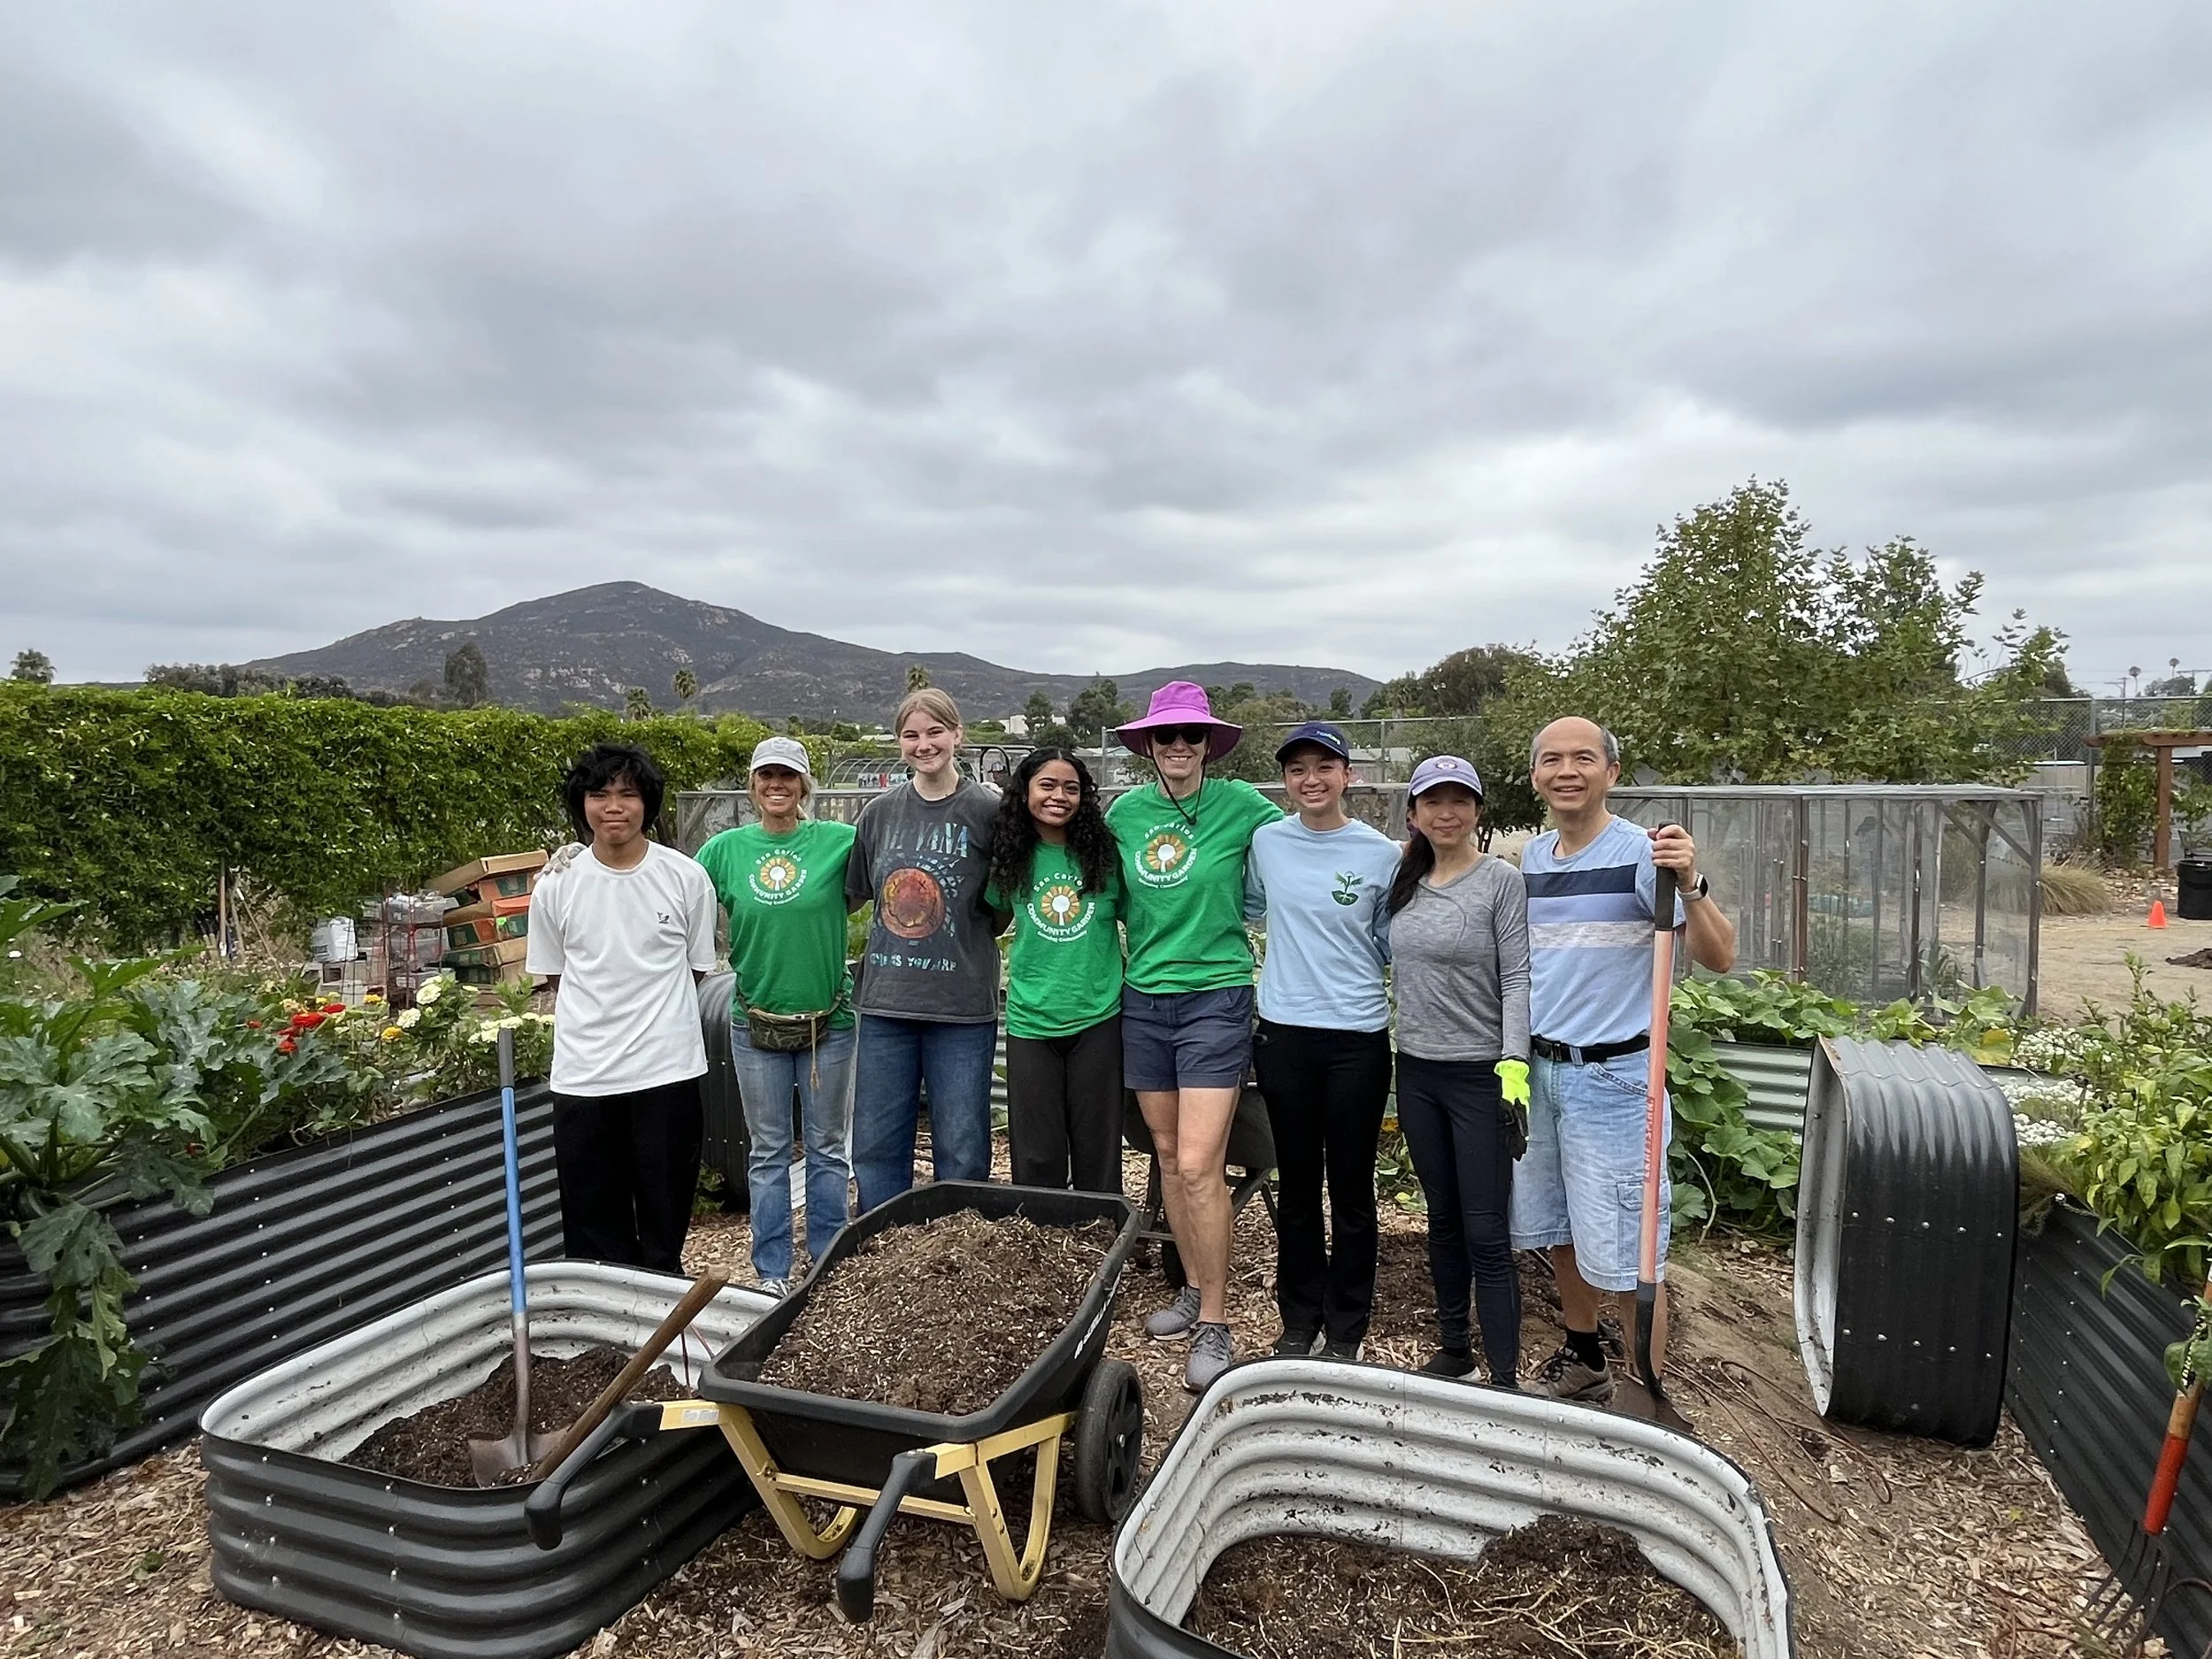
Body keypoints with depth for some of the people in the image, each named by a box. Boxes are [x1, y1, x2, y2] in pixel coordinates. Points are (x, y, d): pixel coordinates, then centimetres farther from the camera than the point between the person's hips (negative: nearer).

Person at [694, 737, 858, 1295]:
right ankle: (772, 1271, 25)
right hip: (756, 1023, 1)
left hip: (827, 1020, -1)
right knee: (768, 1150, 12)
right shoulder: (726, 848, -1)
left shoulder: (838, 841, -7)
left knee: (827, 1146, 12)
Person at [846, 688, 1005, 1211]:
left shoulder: (988, 811, -4)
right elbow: (849, 894, 16)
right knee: (875, 1146, 11)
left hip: (962, 1008, -3)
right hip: (885, 1001, 3)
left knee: (961, 1151, 6)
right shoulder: (879, 813, 6)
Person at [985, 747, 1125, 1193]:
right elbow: (993, 917, 16)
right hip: (1030, 1021, 1)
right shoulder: (1011, 858, 1)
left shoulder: (1105, 853, -3)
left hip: (1098, 1019, -1)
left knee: (1098, 1156, 9)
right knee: (1036, 1160, 9)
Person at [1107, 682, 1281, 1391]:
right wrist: (1156, 934, 8)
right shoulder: (1125, 811, 4)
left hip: (1215, 997, -4)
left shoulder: (1239, 805, -7)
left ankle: (1214, 1325, 5)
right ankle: (1195, 1289, 30)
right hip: (1143, 998, 5)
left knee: (1199, 1166, -8)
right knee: (1167, 1154, 13)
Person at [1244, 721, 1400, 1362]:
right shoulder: (1266, 841, 2)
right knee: (1296, 1184, 13)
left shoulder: (1382, 854, -4)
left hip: (1358, 1038, -2)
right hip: (1283, 1034, 2)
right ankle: (1298, 1321, 29)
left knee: (1351, 1189, 7)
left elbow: (1389, 945, 4)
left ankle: (1345, 1331, 24)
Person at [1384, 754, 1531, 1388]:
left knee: (1485, 1233, -4)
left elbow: (1517, 980, -11)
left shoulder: (1501, 881, -7)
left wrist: (1514, 1065, -21)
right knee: (1442, 1219, 16)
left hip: (1480, 1074, -6)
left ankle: (1505, 1379, 6)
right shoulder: (1405, 883, 9)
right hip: (1417, 1072, 6)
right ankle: (1453, 1348, 30)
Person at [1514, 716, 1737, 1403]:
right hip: (1538, 1069, 7)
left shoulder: (1641, 853, -13)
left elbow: (1719, 958, -19)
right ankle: (1582, 1360, 39)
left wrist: (1689, 886, -34)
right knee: (1559, 1232, 19)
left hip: (1612, 1075, -6)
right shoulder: (1530, 858, 7)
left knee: (1625, 1253, 0)